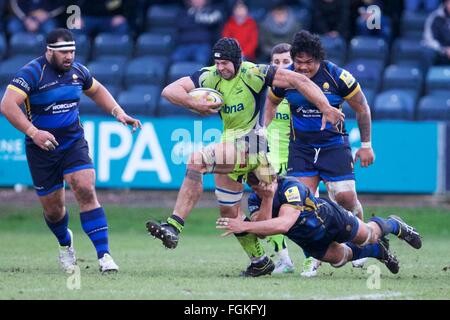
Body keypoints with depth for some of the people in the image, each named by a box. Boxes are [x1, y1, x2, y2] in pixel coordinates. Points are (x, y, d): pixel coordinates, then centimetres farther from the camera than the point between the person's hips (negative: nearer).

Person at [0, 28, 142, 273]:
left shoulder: (77, 71, 3)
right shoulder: (32, 73, -15)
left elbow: (97, 91, 24)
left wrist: (118, 112, 10)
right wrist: (33, 131, -33)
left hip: (74, 143, 3)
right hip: (42, 149, -3)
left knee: (86, 191, -19)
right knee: (53, 209, 6)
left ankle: (104, 255, -20)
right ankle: (65, 243, 41)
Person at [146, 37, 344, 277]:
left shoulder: (254, 73, -11)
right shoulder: (210, 76, 2)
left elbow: (299, 81, -11)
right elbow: (169, 91, 0)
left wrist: (326, 108, -18)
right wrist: (195, 104, -18)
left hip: (249, 143, -8)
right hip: (229, 146, 8)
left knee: (197, 160, -28)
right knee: (228, 211, 12)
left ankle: (174, 227, -32)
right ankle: (259, 261, 28)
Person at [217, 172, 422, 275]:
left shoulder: (291, 187, -45)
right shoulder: (255, 200, -28)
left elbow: (283, 224, -60)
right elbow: (261, 230, -44)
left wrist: (245, 226, -66)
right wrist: (267, 199, -54)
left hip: (331, 218, -5)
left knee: (367, 237, 19)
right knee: (339, 258, 24)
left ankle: (393, 225, 53)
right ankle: (379, 251, 54)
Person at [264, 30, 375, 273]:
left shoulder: (337, 76, -14)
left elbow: (362, 108, -1)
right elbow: (271, 102, 16)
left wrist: (366, 145, 2)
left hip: (334, 145, -2)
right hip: (300, 147, 2)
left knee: (346, 197, -9)